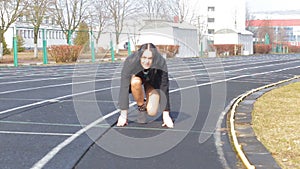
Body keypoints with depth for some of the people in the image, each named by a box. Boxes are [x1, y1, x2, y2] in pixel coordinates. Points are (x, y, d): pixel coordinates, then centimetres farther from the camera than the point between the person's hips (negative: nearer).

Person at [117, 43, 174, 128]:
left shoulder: (161, 63, -37)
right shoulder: (130, 62, -38)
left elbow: (164, 89, -33)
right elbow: (124, 88, -37)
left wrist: (166, 115, -33)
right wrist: (123, 115, -38)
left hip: (152, 80, 0)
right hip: (136, 76, 0)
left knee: (152, 112, -18)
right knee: (136, 82, -37)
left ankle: (147, 104, 18)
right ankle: (141, 107, -9)